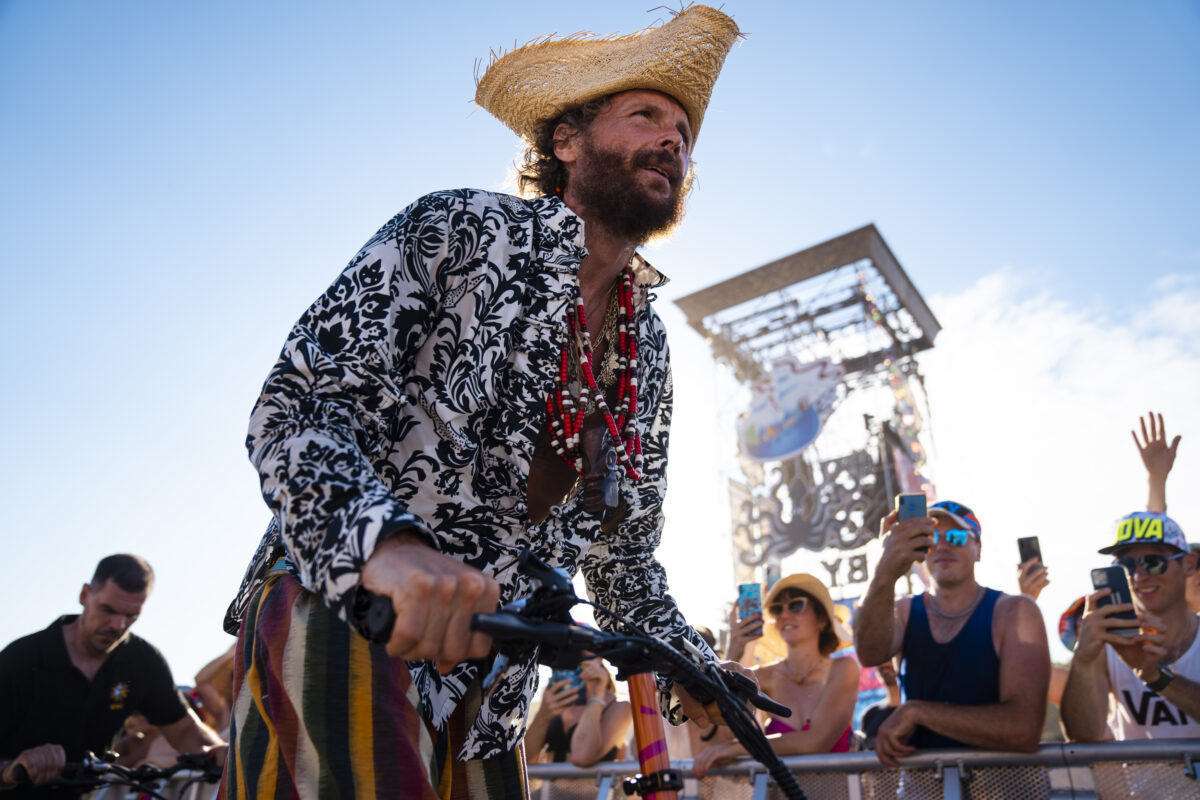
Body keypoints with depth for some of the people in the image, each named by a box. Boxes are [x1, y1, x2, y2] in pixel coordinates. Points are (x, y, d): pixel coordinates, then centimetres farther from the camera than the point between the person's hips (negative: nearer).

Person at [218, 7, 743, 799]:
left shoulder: (649, 346, 11)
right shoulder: (461, 229, -8)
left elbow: (626, 551, 17)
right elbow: (294, 404, -17)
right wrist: (389, 543, -36)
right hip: (338, 609, -6)